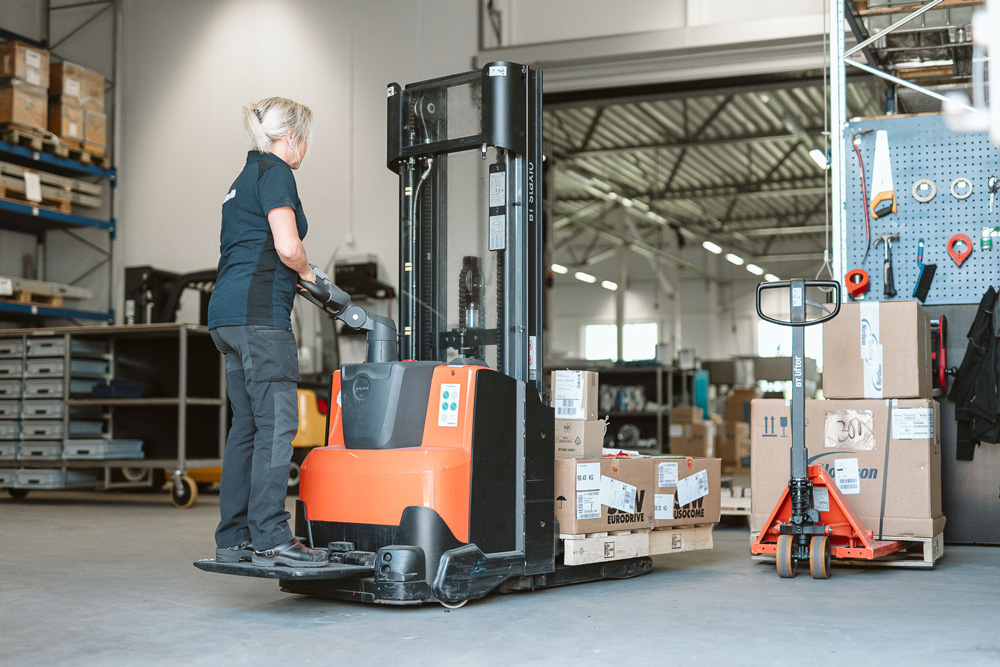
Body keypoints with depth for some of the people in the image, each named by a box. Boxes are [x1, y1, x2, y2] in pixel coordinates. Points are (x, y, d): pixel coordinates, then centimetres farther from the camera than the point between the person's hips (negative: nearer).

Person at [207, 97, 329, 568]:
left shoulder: (245, 178, 24)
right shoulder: (275, 172, -5)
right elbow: (287, 246, -16)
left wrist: (292, 276, 18)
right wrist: (305, 271, 3)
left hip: (227, 314, 10)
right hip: (259, 310, -10)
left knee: (247, 423, 9)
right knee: (277, 421, -11)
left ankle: (233, 539, 10)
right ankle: (271, 539, -13)